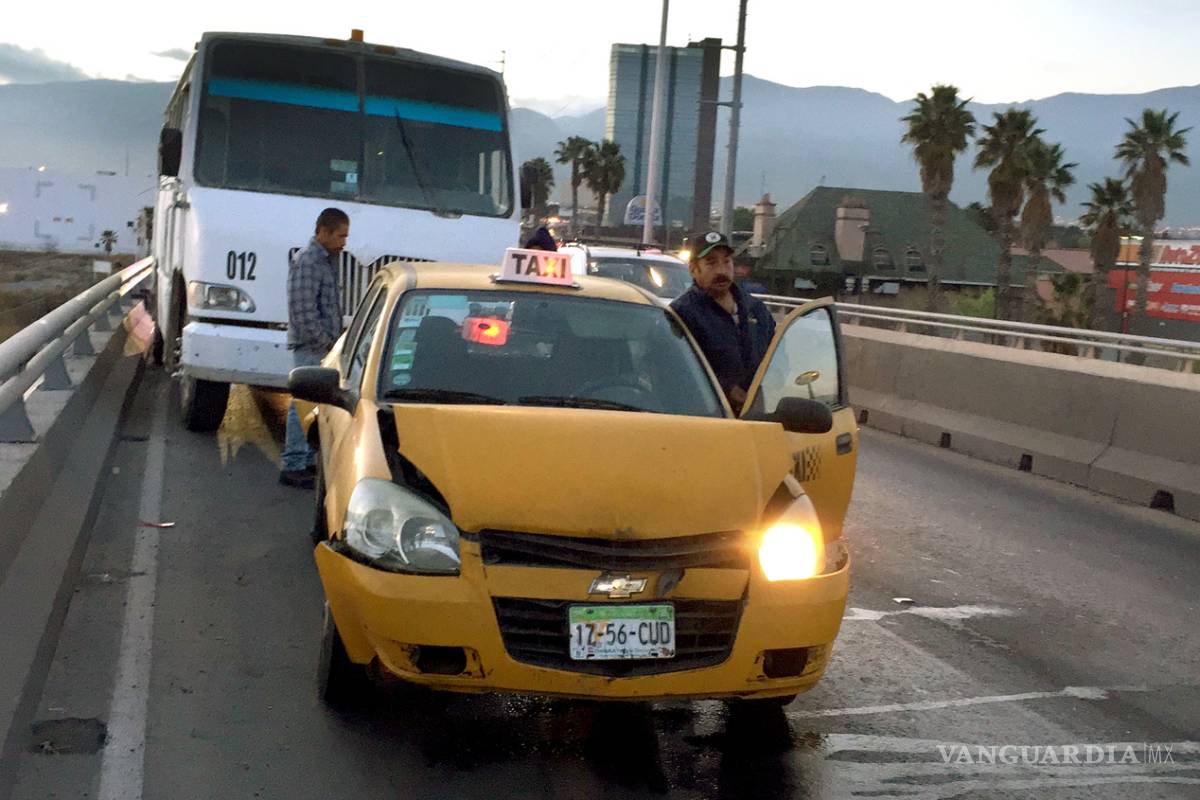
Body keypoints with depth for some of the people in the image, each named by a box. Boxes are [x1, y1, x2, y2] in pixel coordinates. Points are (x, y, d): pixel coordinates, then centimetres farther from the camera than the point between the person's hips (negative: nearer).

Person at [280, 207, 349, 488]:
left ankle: (308, 462, 22)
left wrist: (333, 341, 12)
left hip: (324, 347, 10)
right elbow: (304, 311, -19)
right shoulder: (307, 262, -14)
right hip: (311, 347, -10)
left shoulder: (326, 260, 16)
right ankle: (293, 467, -2)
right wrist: (326, 341, -15)